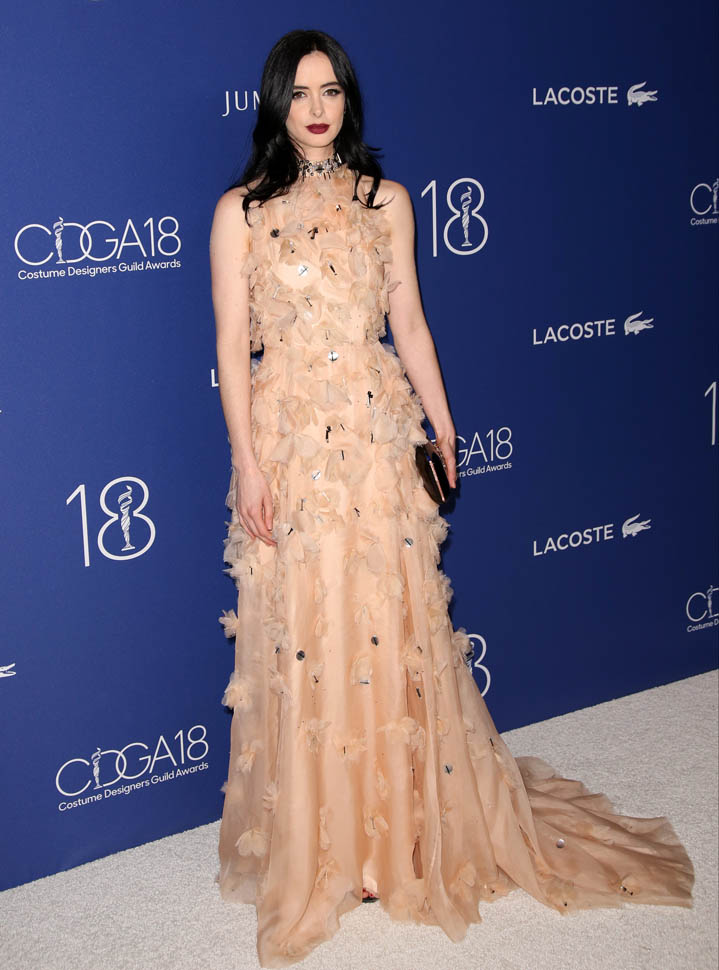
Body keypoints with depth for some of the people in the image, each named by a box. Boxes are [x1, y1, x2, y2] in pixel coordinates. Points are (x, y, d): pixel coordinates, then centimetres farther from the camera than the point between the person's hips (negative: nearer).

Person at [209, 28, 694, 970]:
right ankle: (313, 848, 21)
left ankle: (412, 830, 26)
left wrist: (442, 431, 7)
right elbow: (232, 346, -4)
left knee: (397, 627, 6)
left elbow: (409, 323, 10)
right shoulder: (240, 212, 0)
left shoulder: (386, 201, 8)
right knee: (302, 637, 3)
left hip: (378, 434, 2)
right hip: (287, 439, -2)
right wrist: (248, 462, -10)